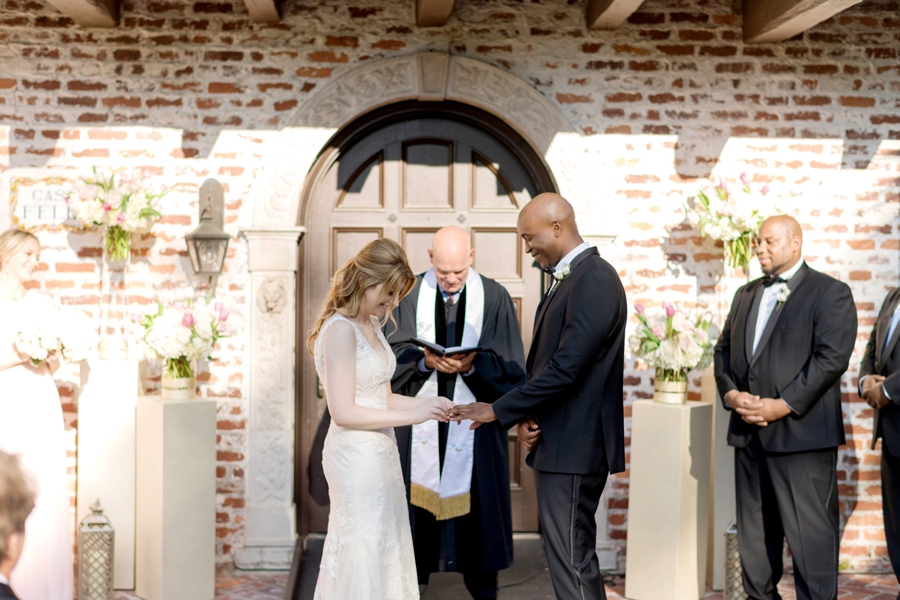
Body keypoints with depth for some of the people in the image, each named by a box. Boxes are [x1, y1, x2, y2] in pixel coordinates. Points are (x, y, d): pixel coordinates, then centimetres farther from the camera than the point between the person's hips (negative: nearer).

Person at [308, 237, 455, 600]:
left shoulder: (371, 326, 10)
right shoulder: (340, 329, -17)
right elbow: (344, 412, -21)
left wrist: (425, 405, 0)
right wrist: (411, 415, -18)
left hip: (379, 452, 9)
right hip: (356, 456, -9)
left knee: (385, 548, 15)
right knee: (363, 551, 0)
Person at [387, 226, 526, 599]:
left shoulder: (495, 298, -1)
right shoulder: (410, 294, 2)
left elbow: (510, 369, -3)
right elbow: (396, 355, 0)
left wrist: (472, 365, -20)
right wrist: (424, 360, -19)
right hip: (421, 425, 1)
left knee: (478, 510, 4)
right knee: (418, 505, 3)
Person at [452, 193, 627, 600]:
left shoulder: (594, 279, -15)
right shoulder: (566, 279, 16)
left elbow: (567, 367, -22)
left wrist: (499, 411, -16)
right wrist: (526, 418, 1)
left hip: (573, 448, -10)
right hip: (555, 443, 10)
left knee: (572, 564, -6)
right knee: (572, 558, 15)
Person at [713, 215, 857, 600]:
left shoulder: (830, 293, -2)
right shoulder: (747, 295, 19)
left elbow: (831, 358, -13)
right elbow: (724, 350, 16)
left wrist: (784, 405, -17)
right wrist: (730, 393, -3)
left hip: (801, 434, -6)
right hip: (749, 433, 7)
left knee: (810, 534, -4)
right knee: (754, 533, 12)